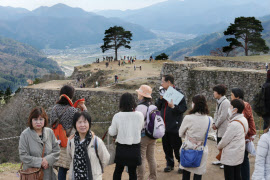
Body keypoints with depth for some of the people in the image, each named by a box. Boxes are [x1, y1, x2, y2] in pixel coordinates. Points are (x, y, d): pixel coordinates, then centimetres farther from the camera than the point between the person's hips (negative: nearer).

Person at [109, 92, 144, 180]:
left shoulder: (117, 116, -13)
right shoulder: (139, 115, -10)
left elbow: (112, 132, -2)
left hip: (121, 148, 0)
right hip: (135, 148, 1)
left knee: (118, 170, 16)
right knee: (132, 172, 11)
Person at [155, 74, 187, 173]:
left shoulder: (178, 93, -11)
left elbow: (184, 108, -14)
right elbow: (158, 107, 9)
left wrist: (174, 107, -28)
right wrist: (160, 98, -7)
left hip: (174, 126, -7)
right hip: (164, 125, 7)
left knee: (177, 147, 2)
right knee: (166, 146, 15)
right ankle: (170, 164, 29)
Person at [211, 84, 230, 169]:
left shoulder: (225, 102, -19)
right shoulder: (218, 101, 10)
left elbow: (223, 116, -21)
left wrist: (216, 125, -12)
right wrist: (214, 123, 3)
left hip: (224, 128, -9)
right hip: (219, 127, 9)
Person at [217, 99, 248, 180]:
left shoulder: (234, 124, -26)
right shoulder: (244, 120, 2)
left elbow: (225, 140, -18)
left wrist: (219, 146, 4)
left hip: (230, 157, -9)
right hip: (239, 155, 9)